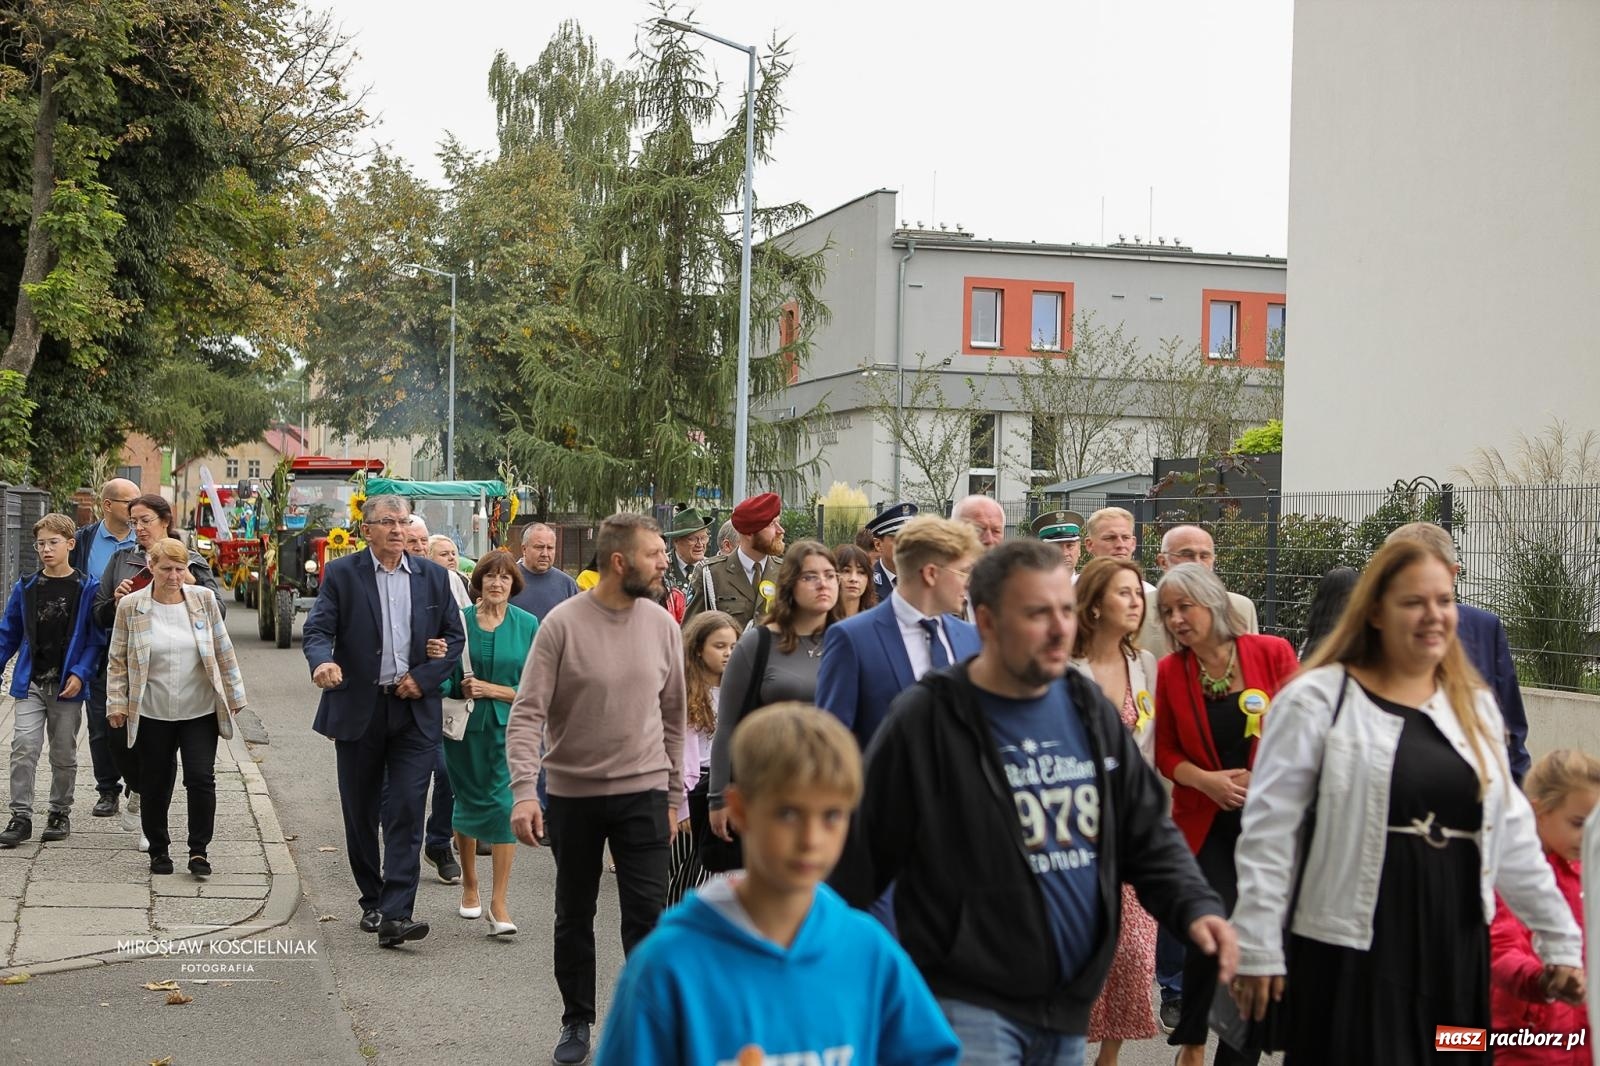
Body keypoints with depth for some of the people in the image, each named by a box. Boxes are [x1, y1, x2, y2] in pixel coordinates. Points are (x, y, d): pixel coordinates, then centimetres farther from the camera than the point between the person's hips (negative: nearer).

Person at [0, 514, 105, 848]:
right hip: (30, 683, 2)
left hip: (67, 686, -2)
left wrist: (80, 674, -14)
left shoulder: (87, 588, -4)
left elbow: (96, 638, -4)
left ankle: (60, 814, 23)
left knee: (64, 755, 9)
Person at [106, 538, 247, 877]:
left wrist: (234, 695, 8)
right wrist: (116, 702, -1)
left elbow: (224, 651, 6)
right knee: (155, 784, 7)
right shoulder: (130, 606, -2)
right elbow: (118, 660, 4)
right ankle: (159, 849, 22)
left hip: (200, 711, 0)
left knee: (201, 778, -5)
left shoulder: (203, 599, 0)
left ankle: (199, 850, 6)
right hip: (152, 713, 0)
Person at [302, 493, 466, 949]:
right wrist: (322, 662, -30)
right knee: (360, 813, 10)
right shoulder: (341, 574, 0)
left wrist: (423, 678, -5)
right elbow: (317, 629, -8)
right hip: (358, 710, 0)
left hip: (415, 711, 0)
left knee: (407, 812, -9)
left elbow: (454, 637, 10)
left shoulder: (433, 577, 7)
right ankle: (372, 902, 26)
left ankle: (395, 915, -12)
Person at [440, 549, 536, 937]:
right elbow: (445, 679, 3)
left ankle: (498, 903, -8)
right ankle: (469, 884, 33)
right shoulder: (459, 621, 0)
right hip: (465, 726, 1)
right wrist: (460, 688, -18)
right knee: (468, 801, 12)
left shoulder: (527, 625, 0)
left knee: (505, 804, -10)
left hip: (509, 727, -1)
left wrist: (494, 690, -13)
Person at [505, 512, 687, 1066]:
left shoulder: (662, 625, 0)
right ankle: (578, 1021, 30)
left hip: (644, 792, 1)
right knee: (574, 917, 13)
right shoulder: (563, 623, -11)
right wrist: (523, 791, -22)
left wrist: (674, 796, 10)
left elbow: (673, 717, 9)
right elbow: (527, 714, -12)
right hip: (573, 793, -1)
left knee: (647, 916, 0)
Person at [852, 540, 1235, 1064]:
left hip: (1071, 1005, 6)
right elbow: (866, 850, -7)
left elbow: (1148, 834, 12)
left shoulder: (1091, 710, 7)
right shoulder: (927, 720, -11)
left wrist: (1195, 905, -3)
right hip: (968, 1006, -6)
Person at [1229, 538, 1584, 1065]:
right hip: (1349, 949, -5)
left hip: (1456, 948, 5)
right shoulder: (1318, 701, -6)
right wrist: (1257, 949, -10)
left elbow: (1511, 833, 16)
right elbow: (1267, 831, -8)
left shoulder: (1476, 706, 11)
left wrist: (1559, 937, 14)